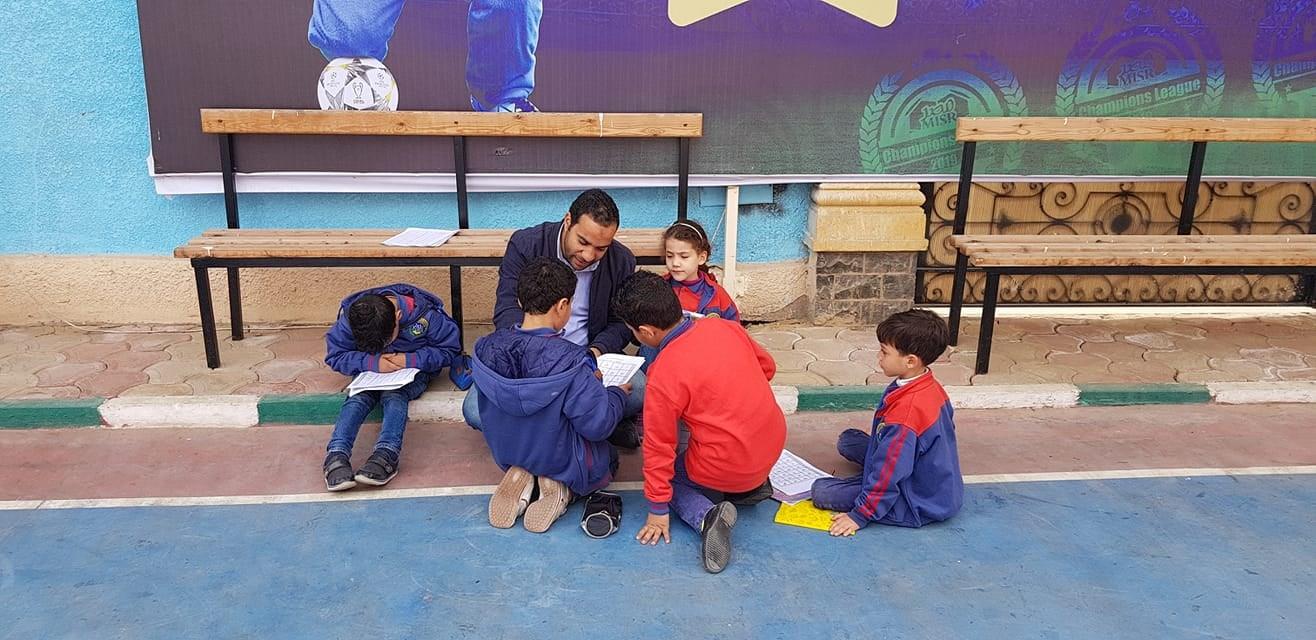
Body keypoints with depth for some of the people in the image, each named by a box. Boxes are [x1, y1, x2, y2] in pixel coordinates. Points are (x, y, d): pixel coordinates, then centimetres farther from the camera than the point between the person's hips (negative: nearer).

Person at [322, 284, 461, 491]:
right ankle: (336, 456, -40)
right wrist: (373, 362, -28)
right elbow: (334, 356, -12)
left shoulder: (424, 314, -24)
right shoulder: (349, 317, -19)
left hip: (413, 370, -3)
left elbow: (449, 350, -13)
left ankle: (386, 455, -52)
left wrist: (410, 360, -26)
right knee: (358, 396, -27)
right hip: (372, 371, 3)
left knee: (395, 395, -32)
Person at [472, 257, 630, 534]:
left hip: (507, 456, 4)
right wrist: (617, 394, -4)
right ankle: (562, 487, 0)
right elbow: (598, 425, -26)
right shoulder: (570, 360, -32)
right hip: (561, 461, -4)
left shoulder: (487, 348, -16)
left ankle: (521, 477, 6)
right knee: (609, 457, 29)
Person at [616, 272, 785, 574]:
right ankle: (753, 486, 17)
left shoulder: (663, 377, -20)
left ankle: (705, 514, -8)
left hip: (727, 467, -7)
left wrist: (658, 509, -1)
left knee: (667, 472, 20)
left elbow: (658, 447, -12)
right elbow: (767, 366, 12)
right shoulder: (726, 327, -4)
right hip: (774, 444, 7)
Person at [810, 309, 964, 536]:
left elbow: (889, 475, -27)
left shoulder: (906, 411, -33)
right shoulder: (931, 386, -4)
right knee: (847, 440, 14)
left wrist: (859, 515, -17)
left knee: (822, 491, -14)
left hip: (919, 505, -9)